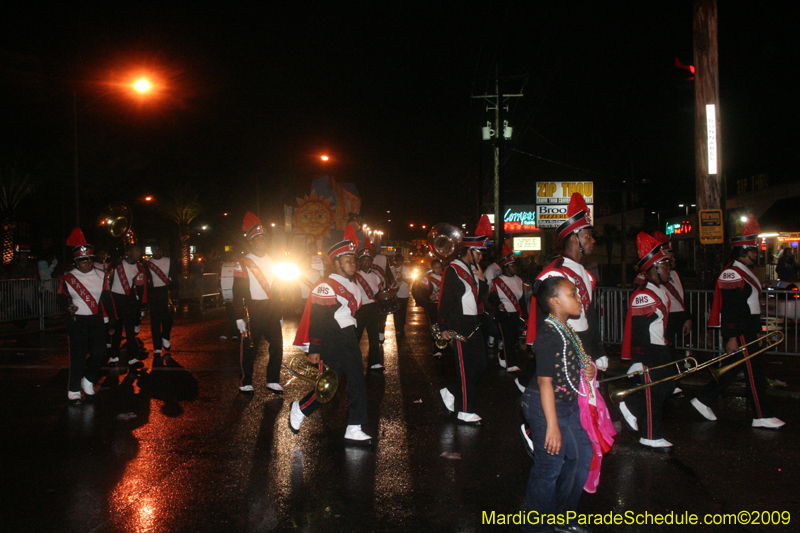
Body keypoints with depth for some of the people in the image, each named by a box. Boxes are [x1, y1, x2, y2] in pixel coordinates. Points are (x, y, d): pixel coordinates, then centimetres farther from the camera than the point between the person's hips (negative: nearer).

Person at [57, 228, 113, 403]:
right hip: (77, 321, -2)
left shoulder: (101, 276, 9)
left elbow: (106, 299, 12)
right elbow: (62, 297, 8)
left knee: (99, 353, -5)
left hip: (97, 320, 2)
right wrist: (68, 306, -15)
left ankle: (88, 381, 21)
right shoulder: (68, 278, 2)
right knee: (78, 356, -3)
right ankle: (74, 390, 10)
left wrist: (109, 320, 9)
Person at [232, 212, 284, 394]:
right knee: (249, 348, 2)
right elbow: (238, 293, -8)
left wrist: (280, 315, 15)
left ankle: (273, 381, 15)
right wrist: (240, 317, -14)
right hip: (253, 310, -5)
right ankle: (245, 383, 15)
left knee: (277, 345, 3)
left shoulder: (272, 261, 12)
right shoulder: (243, 264, -5)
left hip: (272, 311, 5)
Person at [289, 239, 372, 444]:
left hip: (349, 341, 8)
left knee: (357, 384, 2)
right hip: (331, 343, -8)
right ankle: (299, 410, 23)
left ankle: (354, 430, 6)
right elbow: (316, 320, -16)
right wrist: (313, 350, -19)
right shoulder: (326, 287, -13)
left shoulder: (353, 287, 15)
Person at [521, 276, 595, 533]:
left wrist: (588, 370, 2)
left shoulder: (566, 330, 7)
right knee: (549, 467, -1)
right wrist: (552, 425, -26)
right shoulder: (549, 334, -22)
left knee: (581, 454, 19)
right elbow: (545, 381, -24)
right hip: (546, 406, -10)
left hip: (568, 404, 10)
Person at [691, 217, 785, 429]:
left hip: (747, 331, 10)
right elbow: (728, 309, -22)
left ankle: (703, 400, 21)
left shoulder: (745, 272, 15)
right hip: (739, 332, -10)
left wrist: (757, 330, 23)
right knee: (753, 371, -4)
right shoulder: (732, 274, -17)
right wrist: (731, 338, -24)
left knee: (733, 367, 13)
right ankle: (762, 416, 4)